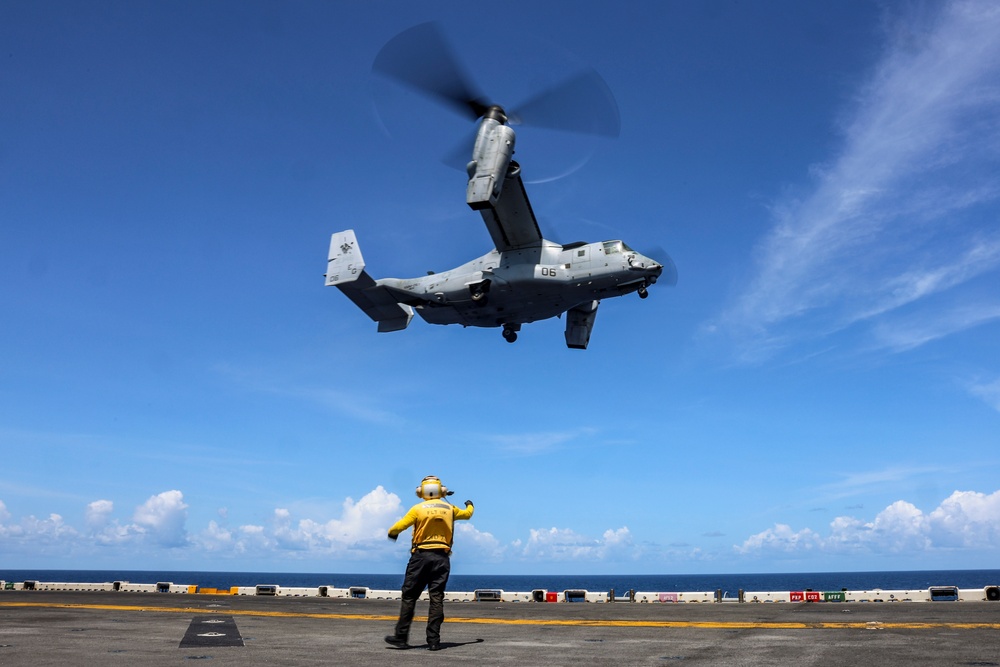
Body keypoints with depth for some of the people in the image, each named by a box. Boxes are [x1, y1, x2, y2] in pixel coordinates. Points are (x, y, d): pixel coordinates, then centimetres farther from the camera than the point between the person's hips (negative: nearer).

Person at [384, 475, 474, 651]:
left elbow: (399, 527, -9)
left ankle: (401, 636, 7)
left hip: (421, 556, -3)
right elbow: (467, 514, 27)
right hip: (442, 557, 3)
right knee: (436, 599, 3)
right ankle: (434, 641, 1)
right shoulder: (450, 509, 7)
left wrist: (392, 533, 14)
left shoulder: (418, 509, -5)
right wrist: (470, 505, 49)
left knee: (409, 596, 6)